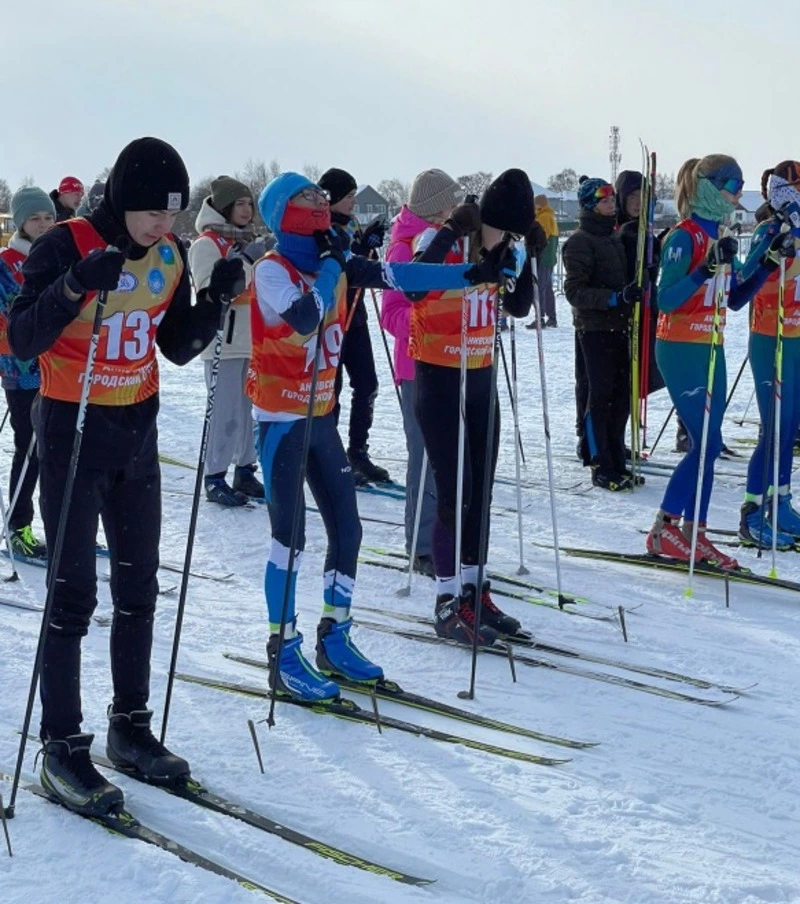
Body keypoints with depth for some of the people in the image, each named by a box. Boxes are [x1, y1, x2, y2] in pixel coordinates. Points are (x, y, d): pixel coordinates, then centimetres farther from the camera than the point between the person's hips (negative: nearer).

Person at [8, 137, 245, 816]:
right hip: (73, 430, -6)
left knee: (138, 586, 12)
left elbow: (178, 348, 9)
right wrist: (77, 286, -34)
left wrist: (218, 300, -8)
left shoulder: (170, 254, 2)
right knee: (74, 595, -4)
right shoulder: (67, 246, -16)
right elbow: (22, 340, -20)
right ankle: (62, 749, 5)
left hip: (138, 431, 6)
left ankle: (131, 727, 25)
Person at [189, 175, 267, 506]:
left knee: (252, 408, 10)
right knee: (226, 411, -8)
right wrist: (240, 265, -25)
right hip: (225, 341, -8)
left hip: (253, 339, 8)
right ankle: (215, 478, -1)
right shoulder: (207, 243, -7)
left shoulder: (248, 241, 17)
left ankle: (245, 472, 19)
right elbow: (209, 292, -18)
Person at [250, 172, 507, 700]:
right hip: (282, 419, -7)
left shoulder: (333, 264, 6)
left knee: (347, 529, 9)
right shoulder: (272, 270, -14)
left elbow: (397, 276, 3)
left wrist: (471, 275, -4)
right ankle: (284, 656, 3)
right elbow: (305, 319, -30)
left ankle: (335, 639, 23)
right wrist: (332, 263, -18)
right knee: (290, 537, -7)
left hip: (322, 415, 7)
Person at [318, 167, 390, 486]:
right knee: (331, 389, -2)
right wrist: (363, 245, -29)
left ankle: (358, 453, 19)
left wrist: (370, 247, 1)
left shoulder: (351, 225, 12)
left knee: (367, 385, 9)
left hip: (353, 315, 8)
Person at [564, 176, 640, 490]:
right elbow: (575, 291, -15)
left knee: (621, 396, 8)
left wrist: (634, 293, 9)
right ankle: (601, 467, 1)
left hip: (619, 327, 8)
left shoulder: (613, 238, 17)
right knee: (600, 396, -5)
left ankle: (616, 461, 17)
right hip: (594, 330, -8)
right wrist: (615, 298, -23)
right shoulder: (580, 242, -8)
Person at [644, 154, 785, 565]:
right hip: (681, 350, -8)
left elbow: (735, 299, 16)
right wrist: (704, 270, -29)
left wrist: (766, 265, 6)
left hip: (711, 349, 8)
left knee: (706, 444, 6)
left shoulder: (718, 236, 12)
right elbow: (665, 301, -19)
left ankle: (693, 534, 12)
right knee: (706, 442, -10)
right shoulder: (684, 237, -13)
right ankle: (663, 531, -1)